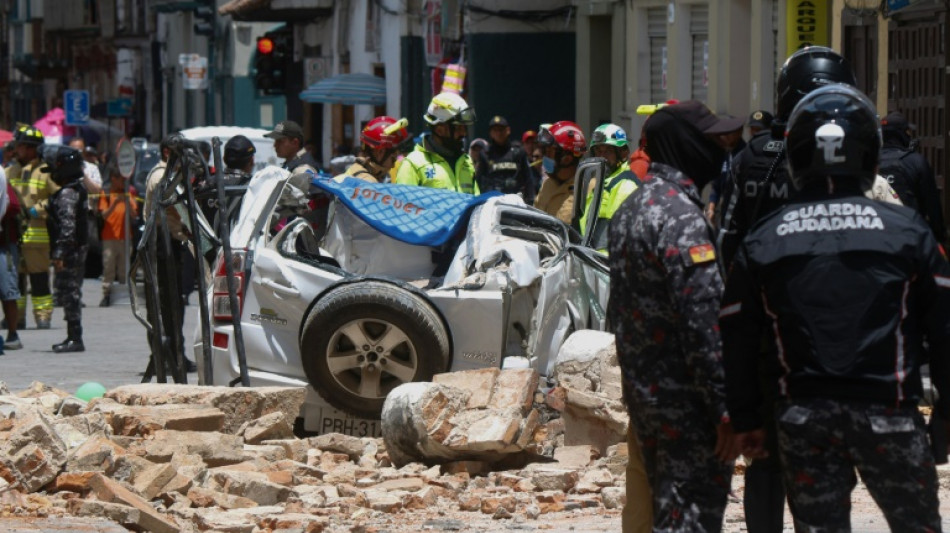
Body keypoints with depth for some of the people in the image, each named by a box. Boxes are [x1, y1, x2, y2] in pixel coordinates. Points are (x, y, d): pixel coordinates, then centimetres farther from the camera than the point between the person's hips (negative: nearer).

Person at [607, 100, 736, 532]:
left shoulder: (628, 211, 14)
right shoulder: (680, 216, -18)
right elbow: (702, 317, -22)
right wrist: (726, 408, -21)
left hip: (640, 394, 10)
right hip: (686, 401, -10)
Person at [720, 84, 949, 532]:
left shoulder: (762, 241, 3)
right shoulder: (905, 230, -2)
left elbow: (738, 339, 6)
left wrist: (745, 419, 14)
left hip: (803, 416, 2)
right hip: (887, 411, -2)